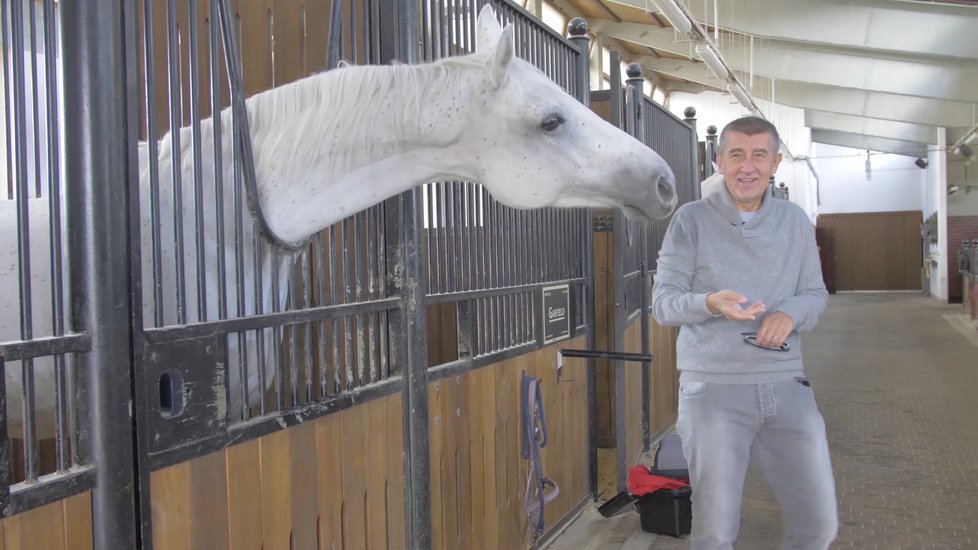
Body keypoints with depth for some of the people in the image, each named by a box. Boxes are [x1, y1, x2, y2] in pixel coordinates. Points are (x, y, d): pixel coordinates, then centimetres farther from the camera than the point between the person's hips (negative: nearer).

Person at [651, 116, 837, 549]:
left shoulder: (795, 221, 10)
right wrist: (710, 303, -25)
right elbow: (662, 303, -4)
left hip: (786, 385, 4)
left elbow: (816, 293, 12)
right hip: (712, 387, -3)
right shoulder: (691, 220, -2)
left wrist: (790, 313, -11)